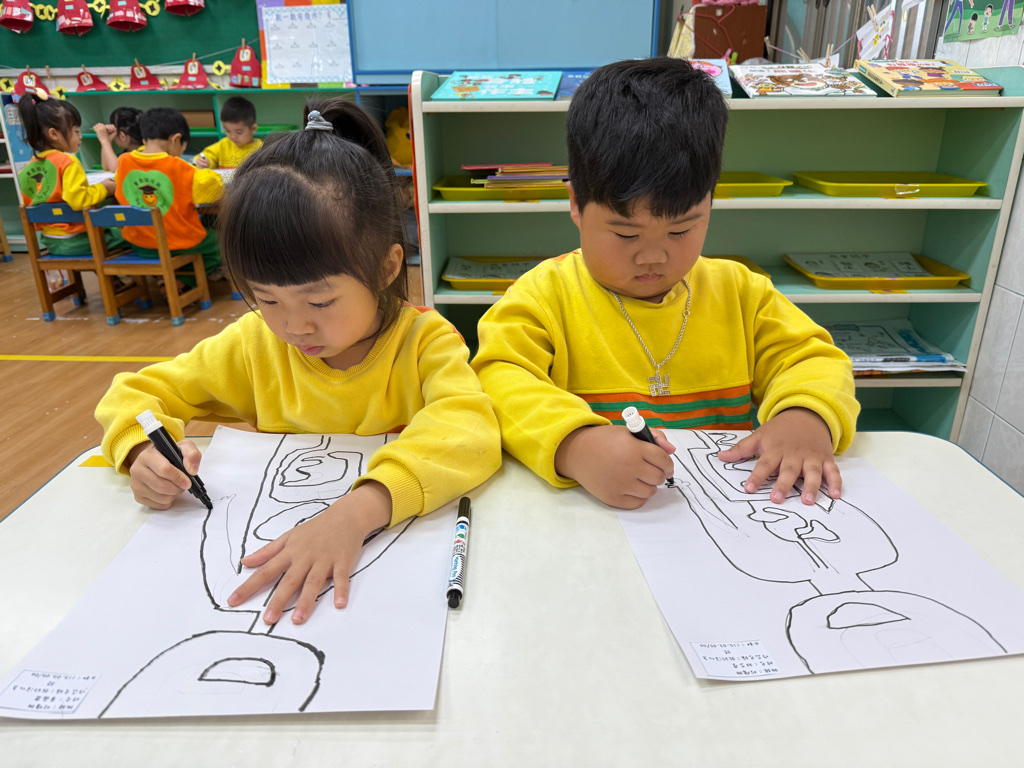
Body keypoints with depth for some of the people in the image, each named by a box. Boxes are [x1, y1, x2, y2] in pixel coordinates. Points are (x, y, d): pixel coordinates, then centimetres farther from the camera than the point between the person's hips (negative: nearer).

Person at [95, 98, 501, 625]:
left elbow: (471, 429, -31)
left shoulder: (423, 340, -13)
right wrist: (143, 449, -15)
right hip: (278, 541, 5)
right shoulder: (255, 343, -2)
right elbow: (131, 394, 8)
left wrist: (359, 510, -45)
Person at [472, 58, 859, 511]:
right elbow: (500, 382, -16)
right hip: (591, 520, -2)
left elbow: (813, 360, 11)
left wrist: (806, 416, -13)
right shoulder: (545, 295, -3)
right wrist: (575, 444, -35)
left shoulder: (737, 291, 10)